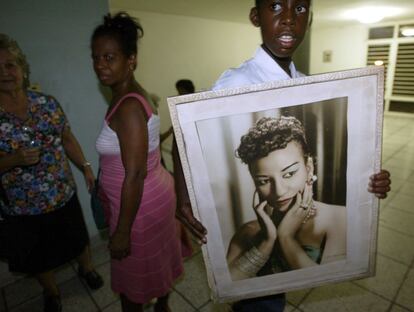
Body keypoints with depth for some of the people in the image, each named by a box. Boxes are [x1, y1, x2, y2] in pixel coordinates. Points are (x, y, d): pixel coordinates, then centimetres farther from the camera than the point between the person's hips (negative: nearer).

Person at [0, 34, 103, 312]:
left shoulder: (46, 102, -6)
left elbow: (67, 139, 3)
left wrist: (85, 167, -1)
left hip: (65, 195, 2)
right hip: (24, 206, -1)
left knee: (77, 239, 23)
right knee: (40, 256, 21)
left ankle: (87, 268, 53)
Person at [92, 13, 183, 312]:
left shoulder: (128, 107, -26)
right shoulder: (132, 95, 3)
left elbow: (135, 176, -27)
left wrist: (122, 231, -19)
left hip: (141, 204, -9)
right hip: (155, 193, 9)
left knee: (133, 275, 16)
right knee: (156, 259, 29)